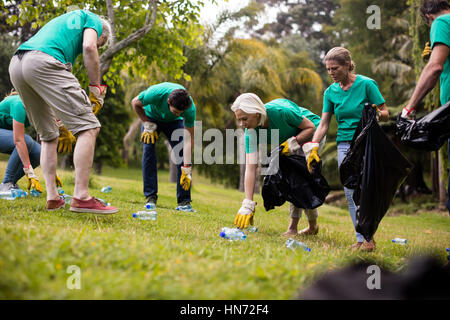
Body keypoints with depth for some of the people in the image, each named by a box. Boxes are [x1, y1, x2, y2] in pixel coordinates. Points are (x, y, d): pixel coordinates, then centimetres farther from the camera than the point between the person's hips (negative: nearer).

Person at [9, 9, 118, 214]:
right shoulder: (93, 20, 21)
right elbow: (88, 47, -3)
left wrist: (61, 121, 36)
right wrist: (96, 89, 3)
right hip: (43, 62, -9)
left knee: (49, 136, 18)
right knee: (88, 127, -9)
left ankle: (52, 198, 12)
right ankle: (81, 197, -17)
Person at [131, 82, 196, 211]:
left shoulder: (190, 108, -37)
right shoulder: (156, 93, -40)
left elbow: (188, 138, -33)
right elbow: (135, 103, -18)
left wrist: (187, 169, -36)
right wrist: (148, 125, -20)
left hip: (173, 122, 0)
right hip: (152, 117, 0)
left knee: (182, 153, -16)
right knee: (148, 149, -19)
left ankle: (184, 201, -12)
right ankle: (150, 197, -10)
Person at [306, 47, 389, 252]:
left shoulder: (366, 84, -6)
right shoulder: (330, 92, 8)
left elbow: (385, 114, -3)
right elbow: (323, 124, 9)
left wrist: (376, 114, -25)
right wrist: (313, 148, -1)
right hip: (344, 144, 5)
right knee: (350, 194, 2)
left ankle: (369, 239, -6)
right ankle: (360, 239, 8)